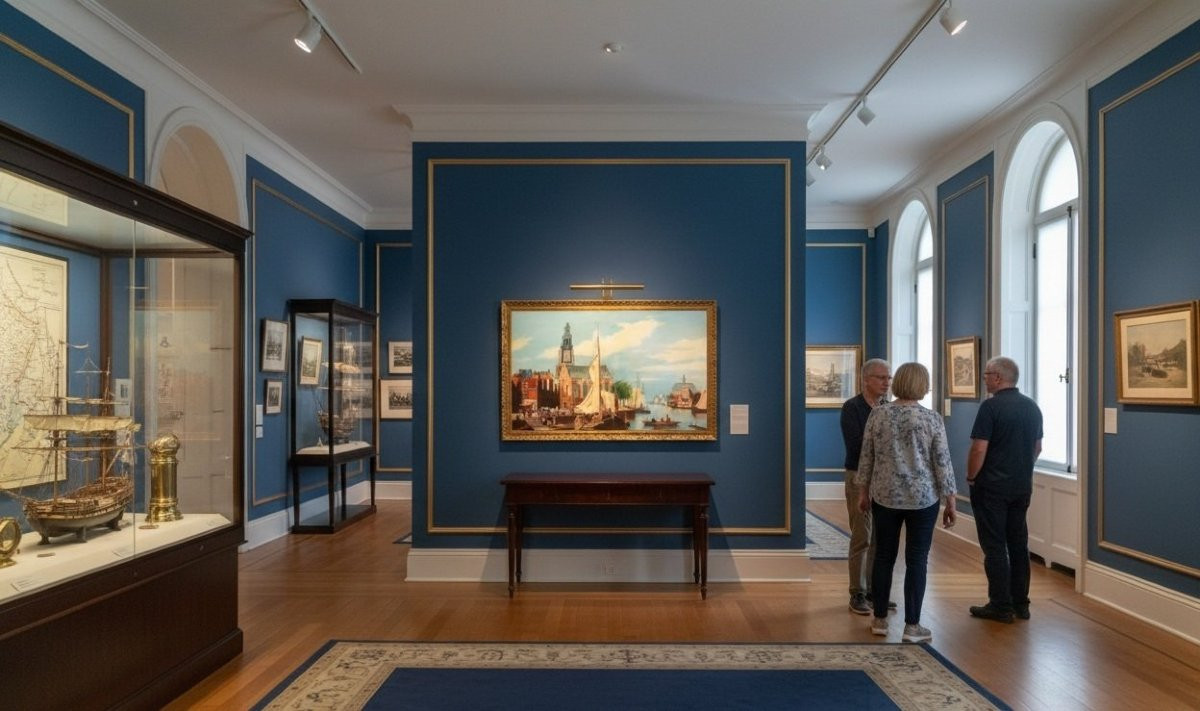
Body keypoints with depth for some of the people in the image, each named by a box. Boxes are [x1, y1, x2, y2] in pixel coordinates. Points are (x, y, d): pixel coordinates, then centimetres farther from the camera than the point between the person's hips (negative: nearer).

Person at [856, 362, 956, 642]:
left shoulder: (877, 414, -2)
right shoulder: (932, 418, -8)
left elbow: (866, 457, 2)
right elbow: (942, 463, -7)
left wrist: (864, 491, 12)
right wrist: (950, 502, 1)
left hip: (885, 496, 2)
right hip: (923, 498, -2)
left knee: (883, 556, 11)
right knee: (917, 560, 5)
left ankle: (879, 619, 19)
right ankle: (912, 626, 10)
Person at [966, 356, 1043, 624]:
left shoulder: (991, 406, -16)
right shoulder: (1032, 406, 7)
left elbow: (979, 449, -20)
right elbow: (1037, 448, 16)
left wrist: (971, 477, -6)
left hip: (992, 487, -7)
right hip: (1022, 486, 7)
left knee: (994, 547, 0)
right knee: (1019, 544, 14)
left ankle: (1001, 606, 6)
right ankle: (1020, 603, 21)